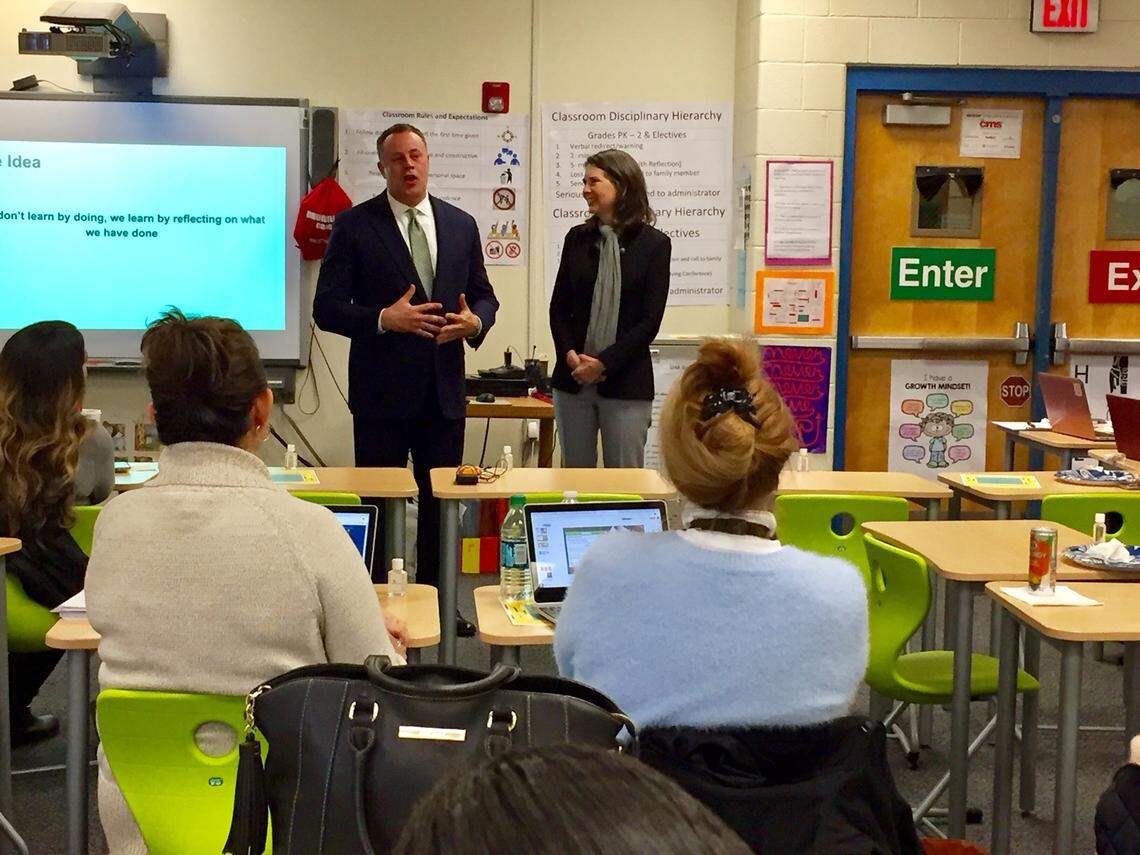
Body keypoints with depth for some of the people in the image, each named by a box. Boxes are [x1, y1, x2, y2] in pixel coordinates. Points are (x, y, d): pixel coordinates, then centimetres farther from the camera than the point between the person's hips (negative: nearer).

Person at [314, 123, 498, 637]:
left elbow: (484, 295, 14)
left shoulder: (461, 225, 8)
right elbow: (327, 307, -7)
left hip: (444, 388, 4)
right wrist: (383, 319, -23)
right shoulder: (354, 226, -3)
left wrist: (476, 322, -9)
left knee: (442, 500, 11)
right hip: (381, 391, -3)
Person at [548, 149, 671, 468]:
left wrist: (604, 363, -13)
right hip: (572, 380, 4)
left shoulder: (654, 244, -2)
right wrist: (570, 355, -8)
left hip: (625, 381, -4)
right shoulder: (577, 238, 9)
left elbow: (650, 320, -6)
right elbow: (559, 307, 9)